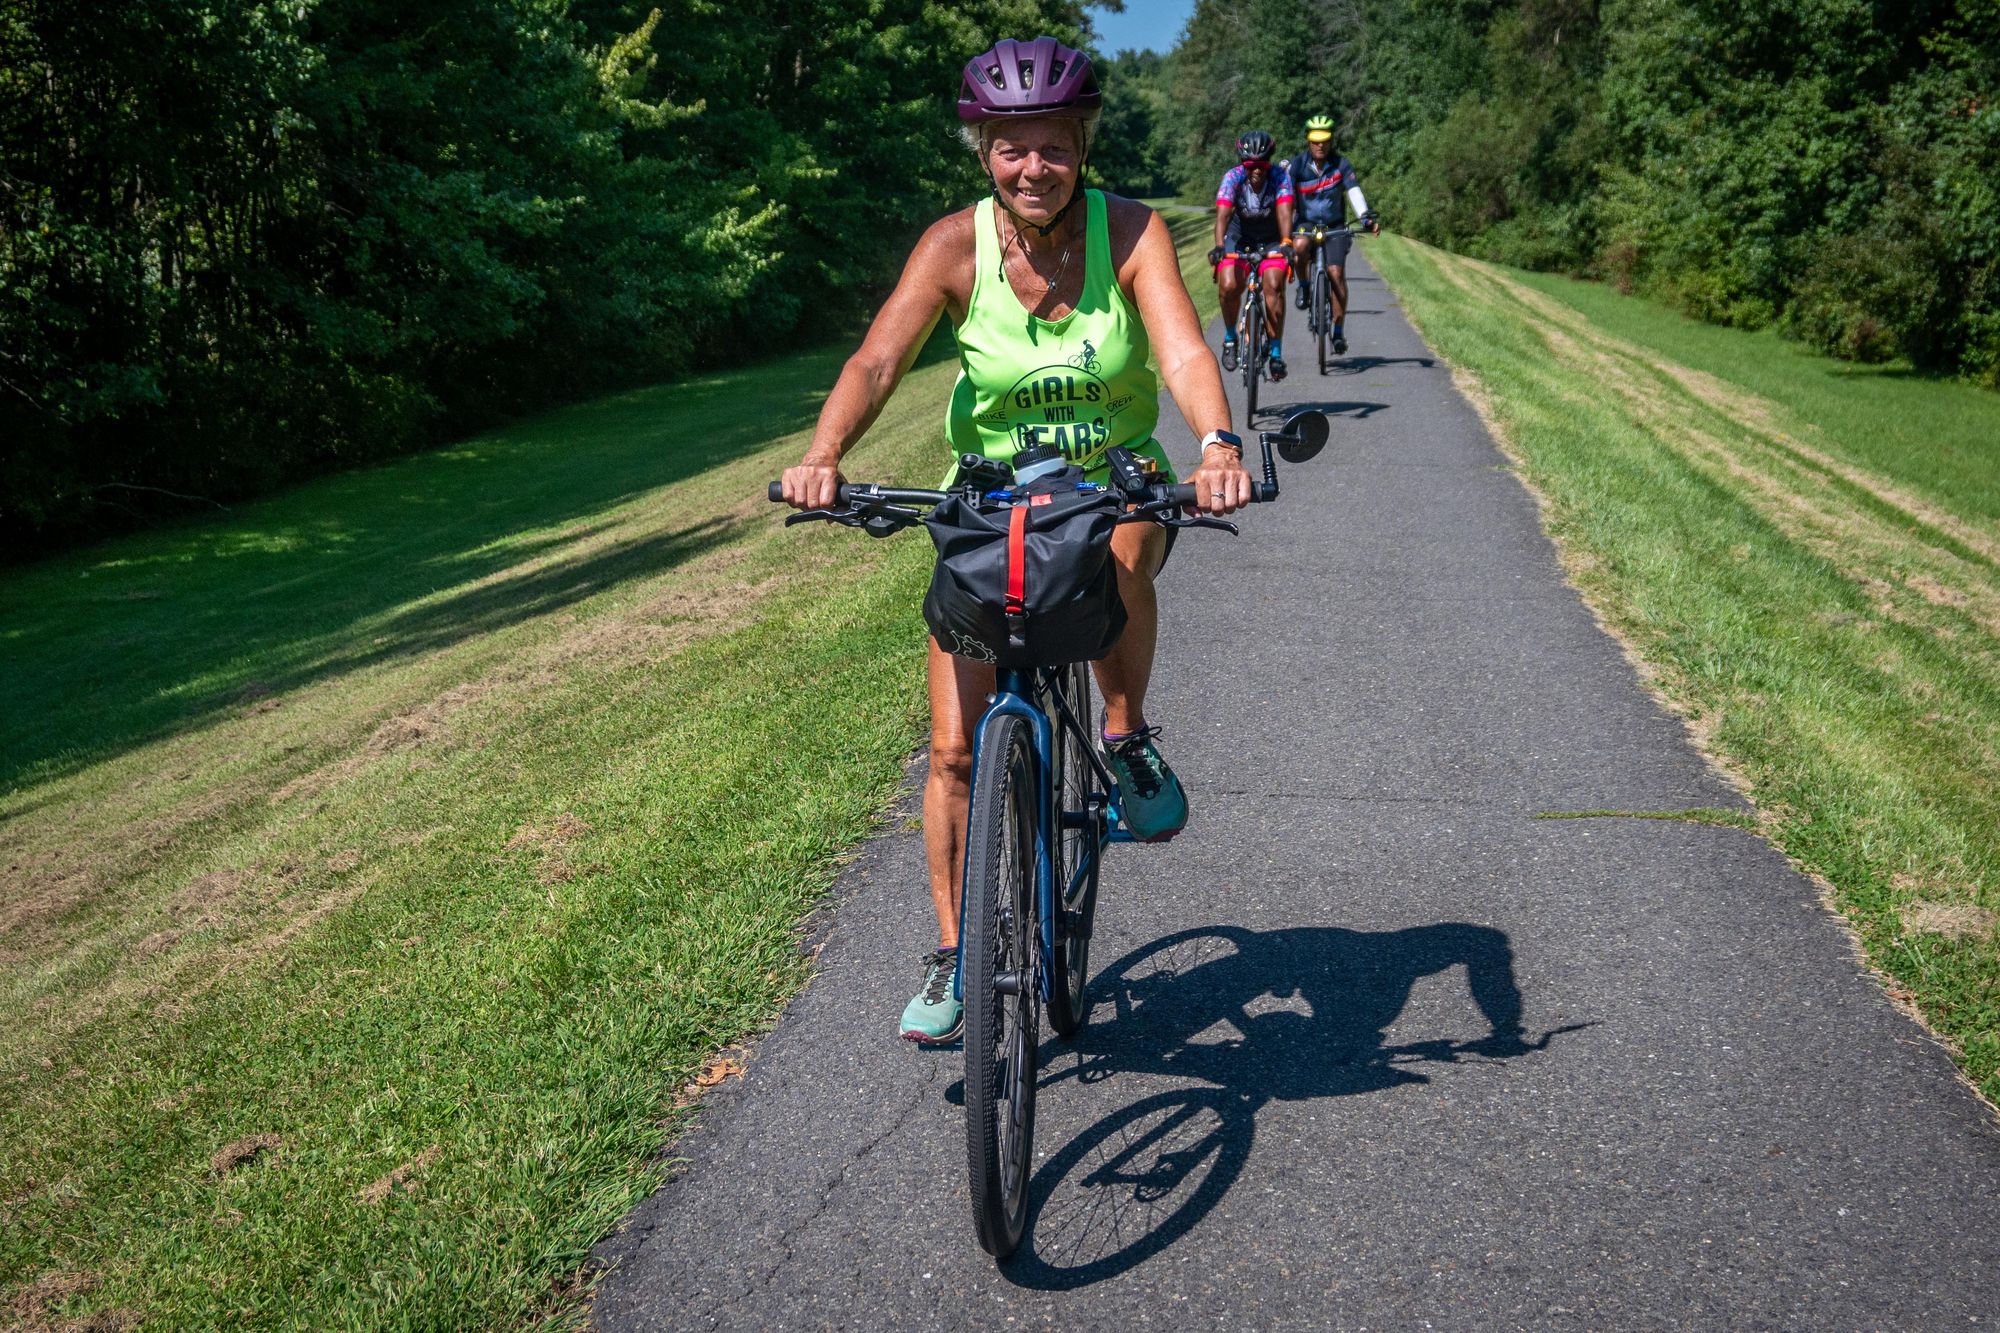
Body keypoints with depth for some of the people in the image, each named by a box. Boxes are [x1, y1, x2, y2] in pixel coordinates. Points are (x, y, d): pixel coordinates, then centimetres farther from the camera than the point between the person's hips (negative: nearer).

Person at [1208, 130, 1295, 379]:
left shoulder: (1279, 177, -21)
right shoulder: (1233, 177, -22)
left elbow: (1284, 212, -33)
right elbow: (1223, 214, -34)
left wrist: (1286, 243, -50)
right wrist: (1218, 246, -51)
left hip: (1271, 241, 0)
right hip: (1238, 239, 0)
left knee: (1274, 285, -22)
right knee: (1229, 286, -23)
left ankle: (1276, 353, -14)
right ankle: (1230, 338, 4)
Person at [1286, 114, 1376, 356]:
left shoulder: (1341, 165, -8)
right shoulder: (1296, 165, -10)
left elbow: (1354, 192, -18)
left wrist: (1366, 217, -34)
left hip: (1335, 226, 1)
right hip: (1307, 224, 0)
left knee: (1336, 273, -14)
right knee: (1300, 245, -36)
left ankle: (1339, 331, -3)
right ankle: (1303, 285, -6)